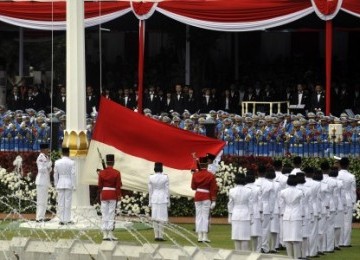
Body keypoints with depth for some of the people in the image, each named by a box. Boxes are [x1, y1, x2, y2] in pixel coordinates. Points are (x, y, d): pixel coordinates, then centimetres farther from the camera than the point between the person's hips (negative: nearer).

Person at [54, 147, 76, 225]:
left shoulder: (57, 162, 0)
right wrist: (74, 186, -1)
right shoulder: (71, 162, -8)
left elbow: (55, 174, 5)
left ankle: (61, 220, 5)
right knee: (68, 202, 2)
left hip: (60, 184, 2)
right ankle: (67, 219, 1)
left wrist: (56, 185, 15)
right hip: (69, 184, -2)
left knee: (61, 202, 5)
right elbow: (73, 174, -8)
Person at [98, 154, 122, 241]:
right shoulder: (117, 173, -7)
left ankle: (105, 234, 3)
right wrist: (119, 196, 0)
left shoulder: (101, 173, 0)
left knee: (104, 214, 6)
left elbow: (99, 185, 4)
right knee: (111, 214, 0)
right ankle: (110, 234, -4)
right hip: (113, 195, -2)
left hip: (104, 195, 2)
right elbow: (118, 186, -7)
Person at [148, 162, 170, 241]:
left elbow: (150, 190, 2)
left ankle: (156, 236, 5)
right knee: (161, 218, -1)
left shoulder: (151, 178, -3)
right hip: (163, 198, -2)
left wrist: (150, 202, 9)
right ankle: (160, 236, -4)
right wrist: (168, 202, 2)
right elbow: (167, 190, -5)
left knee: (155, 217, 6)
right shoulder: (165, 177, -8)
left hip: (154, 199, 2)